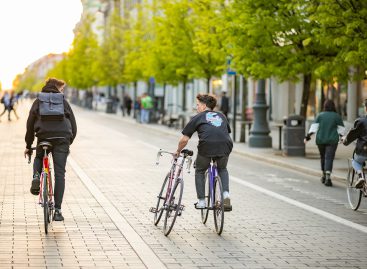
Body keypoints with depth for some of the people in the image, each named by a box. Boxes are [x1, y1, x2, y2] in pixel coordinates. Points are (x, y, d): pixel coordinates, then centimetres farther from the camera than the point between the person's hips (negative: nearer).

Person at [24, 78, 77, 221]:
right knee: (59, 174, 3)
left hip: (43, 136, 1)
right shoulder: (63, 102, 16)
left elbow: (30, 124, 11)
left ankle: (36, 176, 0)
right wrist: (69, 142, 23)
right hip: (63, 138, -1)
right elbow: (73, 125, 13)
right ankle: (57, 210, -2)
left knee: (39, 158, 33)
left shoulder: (38, 102, 17)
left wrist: (28, 146, 17)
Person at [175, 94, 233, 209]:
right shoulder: (221, 116, 29)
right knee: (222, 169, 32)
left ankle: (201, 201, 18)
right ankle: (226, 194, 11)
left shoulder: (198, 117, 18)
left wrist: (178, 151, 31)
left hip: (206, 146, -3)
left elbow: (184, 140, 15)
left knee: (200, 171, 24)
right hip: (225, 147, 3)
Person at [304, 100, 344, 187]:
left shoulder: (320, 115, 2)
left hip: (320, 140, 2)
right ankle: (328, 177, -23)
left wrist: (307, 137, -2)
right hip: (332, 140, -2)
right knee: (329, 158, -7)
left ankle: (324, 176, 27)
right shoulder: (337, 116, -2)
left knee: (323, 157, 19)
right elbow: (341, 129, -2)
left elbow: (314, 127, -3)